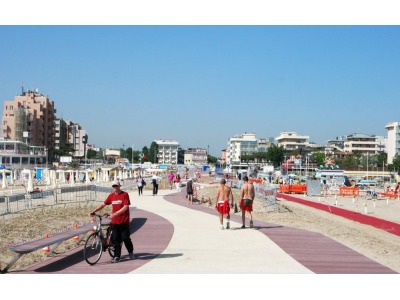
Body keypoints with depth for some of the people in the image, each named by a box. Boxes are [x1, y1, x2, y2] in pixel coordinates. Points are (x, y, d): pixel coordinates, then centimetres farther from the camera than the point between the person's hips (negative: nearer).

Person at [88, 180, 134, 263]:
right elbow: (103, 204, 10)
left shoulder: (125, 194, -7)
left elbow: (126, 207, -16)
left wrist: (115, 214, -24)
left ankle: (131, 253, 24)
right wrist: (93, 211, 1)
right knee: (116, 239, 4)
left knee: (125, 238, 2)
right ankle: (117, 257, 10)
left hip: (124, 222, -4)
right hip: (114, 222, 4)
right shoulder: (111, 195, 8)